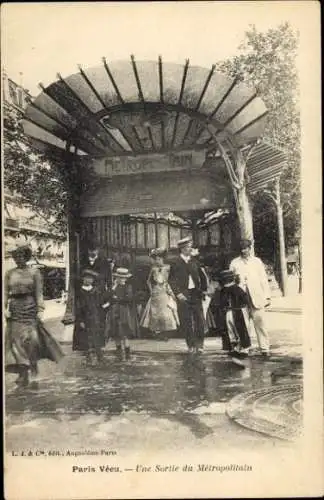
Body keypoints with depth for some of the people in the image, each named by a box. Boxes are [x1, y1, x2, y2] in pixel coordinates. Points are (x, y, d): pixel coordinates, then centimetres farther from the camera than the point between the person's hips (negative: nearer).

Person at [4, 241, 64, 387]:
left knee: (31, 339, -8)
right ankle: (23, 374, 4)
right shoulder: (9, 273, 10)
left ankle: (33, 373, 4)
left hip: (30, 308, -2)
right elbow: (5, 293, 9)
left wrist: (40, 310, -8)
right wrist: (5, 308, -3)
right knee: (16, 340, -2)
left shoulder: (34, 272, 3)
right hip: (15, 309, 2)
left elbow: (39, 293, -1)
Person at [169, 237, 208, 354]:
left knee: (200, 320, -1)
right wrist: (178, 294, -12)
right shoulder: (176, 263, -3)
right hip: (184, 296, -3)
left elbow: (202, 276, 19)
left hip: (196, 294, 3)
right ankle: (191, 346, 11)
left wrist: (203, 289, 10)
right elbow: (172, 280, -5)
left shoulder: (194, 262, 10)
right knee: (187, 322, 1)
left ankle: (199, 345, 10)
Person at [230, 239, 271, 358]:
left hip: (256, 297, 0)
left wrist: (267, 296, 3)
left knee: (260, 323, -6)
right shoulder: (234, 263, 12)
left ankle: (265, 349, -1)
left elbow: (263, 279, 10)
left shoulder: (257, 261, 13)